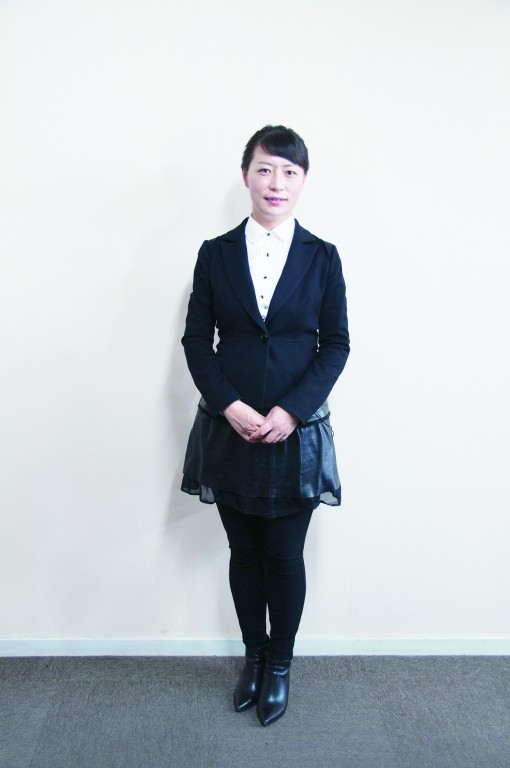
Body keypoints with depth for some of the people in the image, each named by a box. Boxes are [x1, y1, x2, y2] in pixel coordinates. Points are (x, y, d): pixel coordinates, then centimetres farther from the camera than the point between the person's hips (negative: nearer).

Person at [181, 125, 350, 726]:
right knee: (244, 551, 14)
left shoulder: (322, 257, 0)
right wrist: (230, 406, -14)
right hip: (230, 428, 1)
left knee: (285, 556, 9)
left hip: (296, 430, -1)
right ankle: (253, 656, 37)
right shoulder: (215, 254, 2)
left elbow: (336, 344, -2)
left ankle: (280, 665, 33)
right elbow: (197, 340, 0)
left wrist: (290, 411, -14)